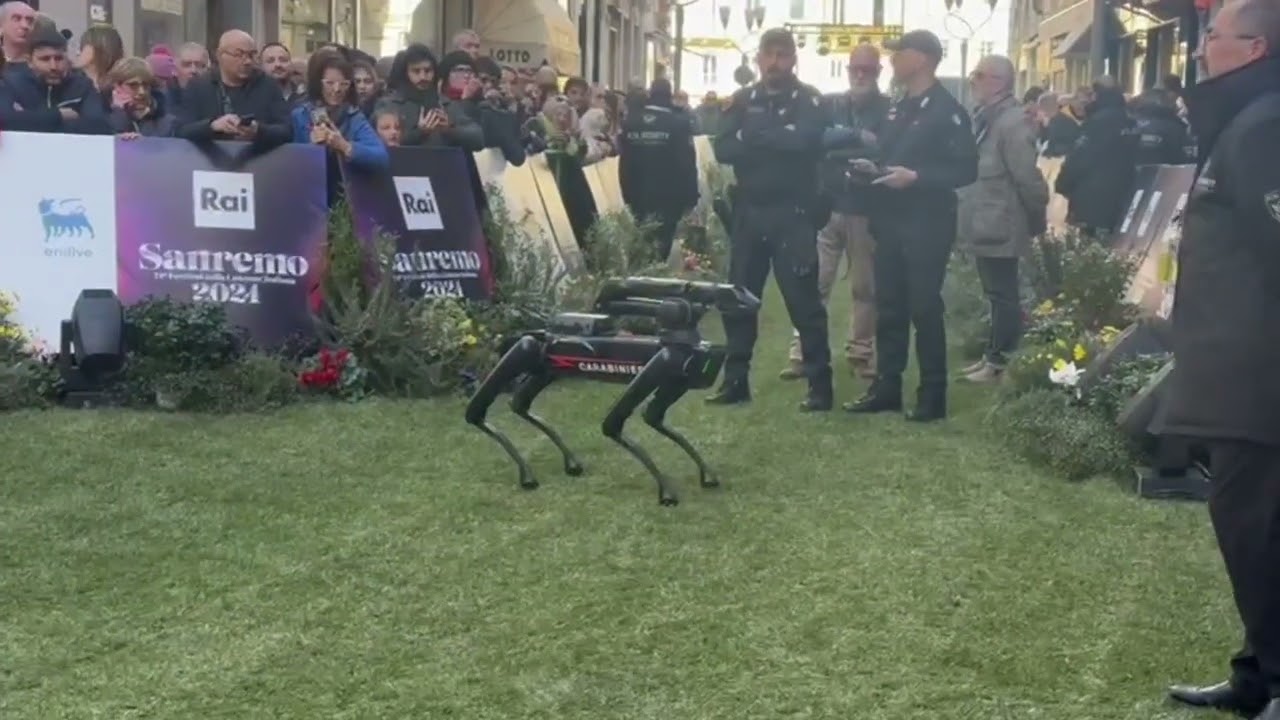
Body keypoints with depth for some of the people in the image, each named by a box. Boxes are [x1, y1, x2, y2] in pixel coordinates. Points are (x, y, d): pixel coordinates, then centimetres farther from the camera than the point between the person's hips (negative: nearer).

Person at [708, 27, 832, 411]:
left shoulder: (809, 100, 0)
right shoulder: (743, 100, 11)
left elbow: (804, 141, -20)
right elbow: (723, 149, -3)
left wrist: (755, 136, -10)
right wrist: (777, 142, -15)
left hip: (793, 214, -4)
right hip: (749, 212, 4)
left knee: (804, 301, -3)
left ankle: (820, 384, 4)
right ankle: (735, 381, 17)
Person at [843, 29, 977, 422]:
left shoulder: (947, 110, -10)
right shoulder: (898, 109, 15)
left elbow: (966, 169, -15)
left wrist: (916, 177, -22)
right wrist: (874, 168, 4)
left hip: (927, 224, -8)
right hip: (891, 221, 8)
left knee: (924, 309, -3)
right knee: (888, 308, 10)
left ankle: (932, 396, 5)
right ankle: (886, 387, 18)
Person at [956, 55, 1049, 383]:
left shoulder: (1012, 122, -20)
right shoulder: (985, 118, 11)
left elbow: (1028, 179, -21)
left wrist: (1036, 222, -12)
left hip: (999, 227, -9)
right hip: (986, 224, 9)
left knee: (1003, 296, 0)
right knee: (996, 295, 17)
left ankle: (1002, 362, 8)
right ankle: (994, 354, 27)